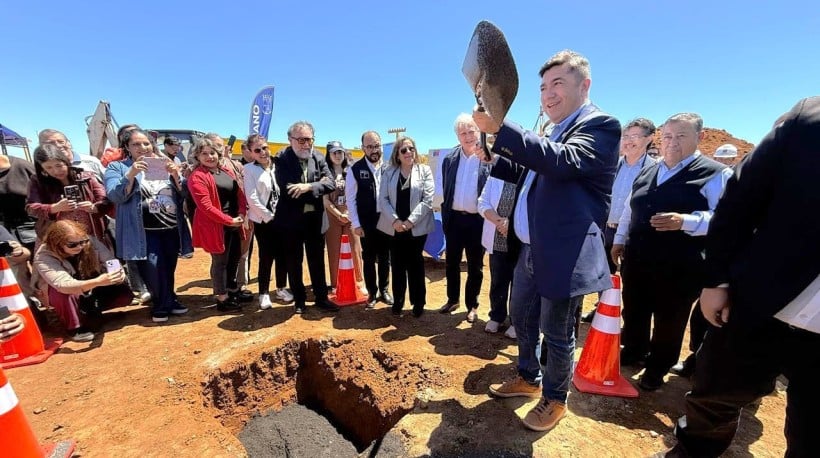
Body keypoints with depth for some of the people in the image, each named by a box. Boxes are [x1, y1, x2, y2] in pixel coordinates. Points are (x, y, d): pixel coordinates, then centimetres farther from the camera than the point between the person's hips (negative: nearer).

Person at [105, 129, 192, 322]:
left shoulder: (164, 164, 11)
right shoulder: (117, 167, 2)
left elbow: (182, 195, 5)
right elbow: (115, 196, -12)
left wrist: (175, 175, -13)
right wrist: (131, 174, -24)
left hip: (171, 229, 4)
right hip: (144, 232, -3)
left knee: (169, 269, 13)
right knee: (153, 267, -11)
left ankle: (164, 303, 32)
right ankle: (166, 303, 13)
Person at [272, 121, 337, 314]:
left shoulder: (318, 157, 2)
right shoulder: (282, 159, -8)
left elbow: (331, 183, -8)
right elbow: (288, 189, -20)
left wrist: (309, 186, -23)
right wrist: (317, 187, -16)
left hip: (314, 217, 3)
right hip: (291, 219, -2)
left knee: (317, 259, 12)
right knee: (294, 261, 11)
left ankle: (321, 297, 26)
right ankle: (299, 300, 27)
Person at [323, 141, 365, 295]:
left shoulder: (350, 172, 8)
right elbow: (325, 200, -3)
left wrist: (350, 214, -4)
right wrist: (340, 215, -9)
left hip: (351, 217, 2)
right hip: (333, 217, -1)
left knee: (354, 250, 3)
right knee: (334, 251, 3)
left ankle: (358, 282, 14)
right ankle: (335, 285, 14)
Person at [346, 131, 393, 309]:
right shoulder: (356, 169, -5)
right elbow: (350, 199, -5)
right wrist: (356, 224, -8)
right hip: (366, 222, -2)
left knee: (385, 258, 13)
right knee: (369, 259, 9)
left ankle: (384, 290, 31)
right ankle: (372, 293, 25)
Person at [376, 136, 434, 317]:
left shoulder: (425, 170, 2)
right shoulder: (389, 173, 8)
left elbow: (428, 199, -7)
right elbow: (383, 199, 2)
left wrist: (410, 221, -14)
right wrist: (395, 220, -12)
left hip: (417, 227, -2)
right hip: (394, 227, 2)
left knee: (415, 264, 7)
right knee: (397, 265, 8)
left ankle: (418, 303, 20)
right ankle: (398, 302, 22)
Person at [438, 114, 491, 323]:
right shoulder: (449, 159, 5)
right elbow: (444, 191, 8)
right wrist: (444, 219, 6)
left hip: (477, 220, -3)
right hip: (454, 218, 4)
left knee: (475, 266, 10)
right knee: (452, 262, 15)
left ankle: (472, 305, 26)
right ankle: (452, 299, 34)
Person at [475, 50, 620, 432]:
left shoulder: (601, 125, -10)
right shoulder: (555, 131, 16)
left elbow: (564, 162, -30)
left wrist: (501, 129, -35)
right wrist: (496, 159, 8)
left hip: (563, 255, -9)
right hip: (530, 251, 9)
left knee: (557, 334, 9)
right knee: (521, 318, 21)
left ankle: (555, 399, 34)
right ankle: (529, 378, 45)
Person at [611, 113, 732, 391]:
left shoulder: (715, 174, -6)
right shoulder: (646, 173, 13)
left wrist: (684, 221, -29)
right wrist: (619, 240, 16)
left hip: (679, 268, -5)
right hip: (636, 260, 5)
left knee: (668, 321, 11)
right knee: (633, 312, 18)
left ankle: (657, 369, 31)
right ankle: (633, 351, 39)